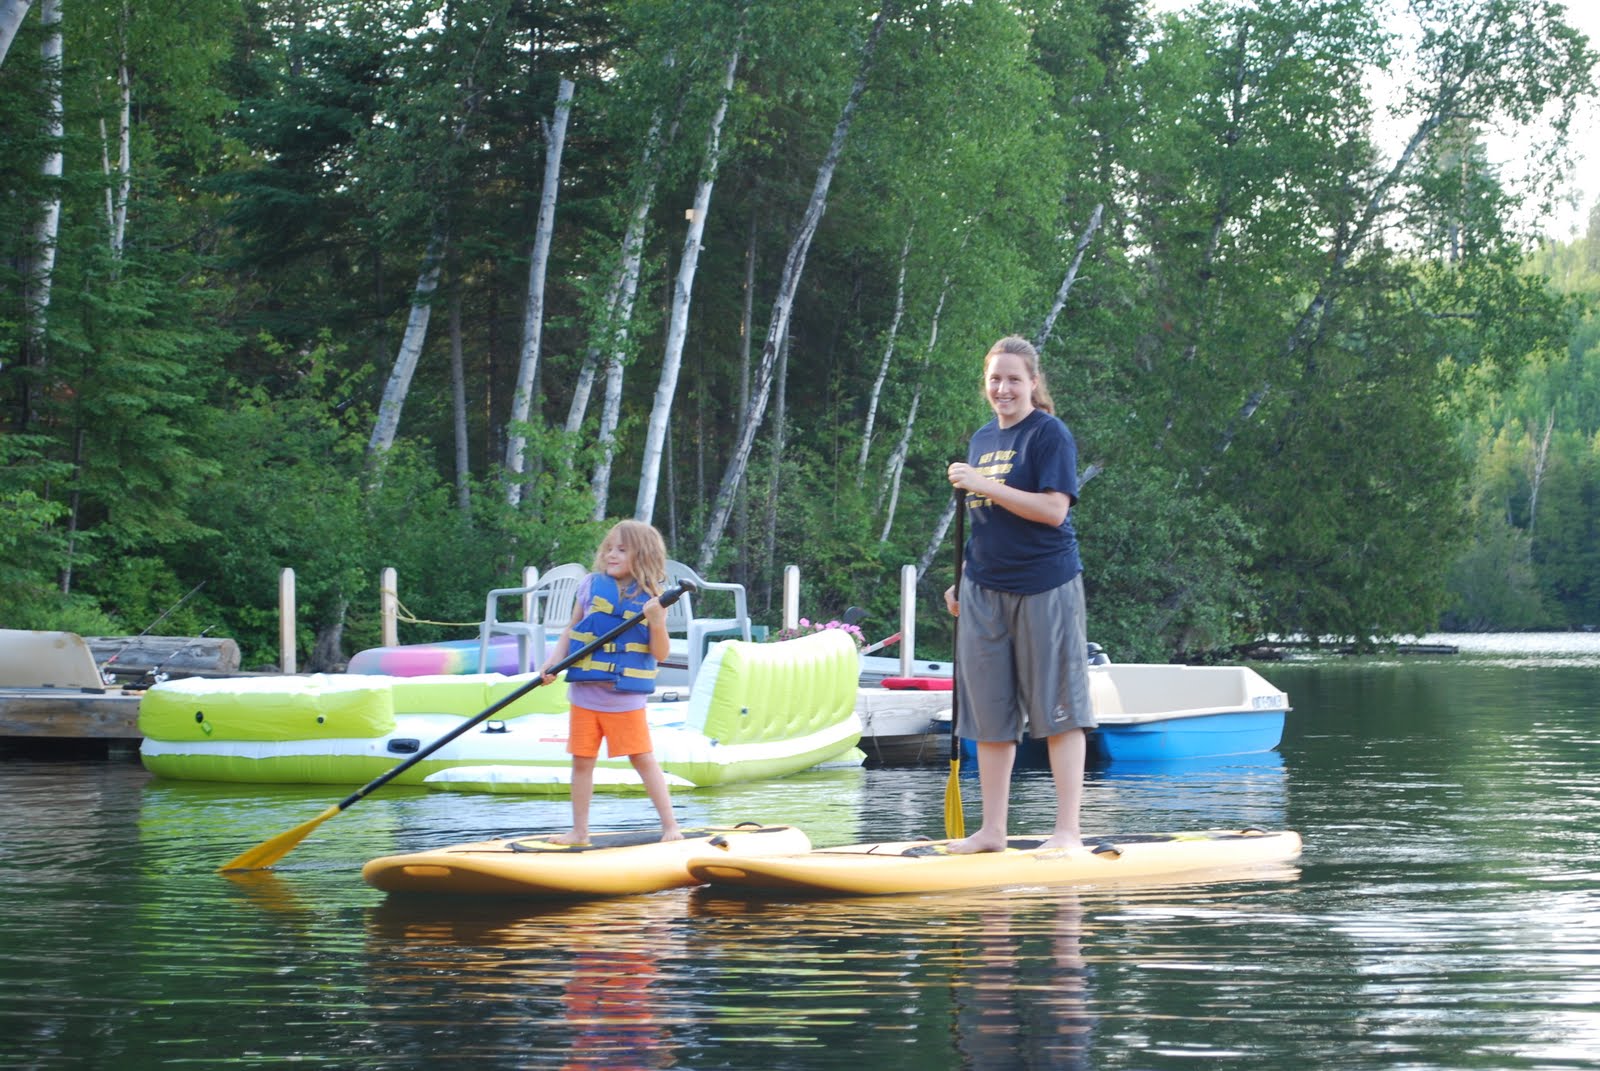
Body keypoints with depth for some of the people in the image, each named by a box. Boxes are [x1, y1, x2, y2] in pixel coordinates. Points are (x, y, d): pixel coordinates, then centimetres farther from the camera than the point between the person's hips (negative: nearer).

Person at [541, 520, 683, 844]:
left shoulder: (652, 598, -4)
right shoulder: (592, 585, 2)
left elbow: (660, 654, -6)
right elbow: (572, 629, 12)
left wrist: (656, 623, -22)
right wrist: (554, 659, -2)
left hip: (626, 699, -3)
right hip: (584, 694, 3)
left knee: (644, 759, -1)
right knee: (582, 761, 7)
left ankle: (670, 826, 7)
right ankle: (580, 831, 17)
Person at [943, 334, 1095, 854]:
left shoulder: (1049, 433, -6)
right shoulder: (982, 438, 15)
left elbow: (1053, 509, -17)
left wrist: (982, 484, -18)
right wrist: (963, 581, 17)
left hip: (1044, 586, -7)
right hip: (986, 591, 7)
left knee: (1057, 712, -3)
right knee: (990, 716, 8)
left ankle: (1067, 831, -1)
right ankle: (992, 831, 15)